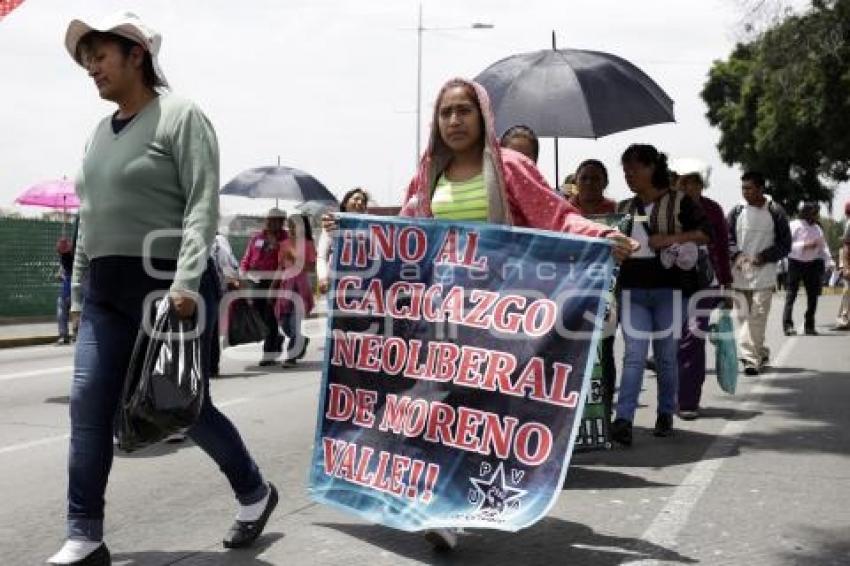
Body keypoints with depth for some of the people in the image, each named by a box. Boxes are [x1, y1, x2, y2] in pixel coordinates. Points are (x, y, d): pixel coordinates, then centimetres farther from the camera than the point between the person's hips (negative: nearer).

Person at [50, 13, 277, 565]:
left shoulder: (180, 115, -6)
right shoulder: (102, 131, 16)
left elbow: (203, 205, -16)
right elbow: (91, 215, 19)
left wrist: (186, 281, -26)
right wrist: (79, 288, 17)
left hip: (169, 285, -7)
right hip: (107, 291, 7)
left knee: (188, 406, 2)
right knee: (88, 405, -3)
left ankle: (255, 493, 26)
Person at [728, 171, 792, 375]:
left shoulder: (775, 212, -1)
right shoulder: (737, 211, 6)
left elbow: (785, 244, 2)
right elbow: (727, 238, 9)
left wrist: (764, 257, -10)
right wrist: (736, 255, -10)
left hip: (763, 274, -3)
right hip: (739, 274, 3)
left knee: (757, 316, -9)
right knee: (743, 316, 5)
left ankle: (751, 356, -7)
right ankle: (759, 353, 18)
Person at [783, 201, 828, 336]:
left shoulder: (817, 228, 12)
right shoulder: (794, 225, -8)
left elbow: (822, 246, 17)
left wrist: (824, 261, 3)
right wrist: (806, 246, -24)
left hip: (812, 264, 6)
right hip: (796, 263, -6)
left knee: (813, 295, 4)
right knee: (792, 293, -8)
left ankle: (809, 325, 12)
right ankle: (788, 324, -8)